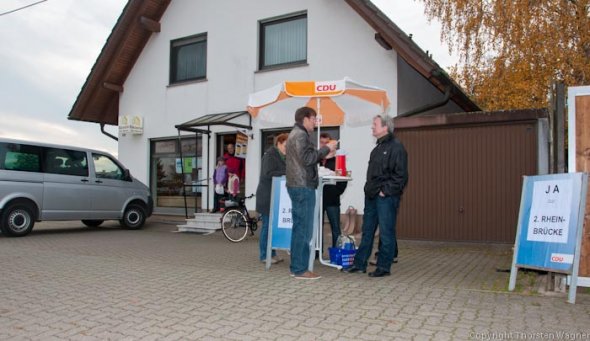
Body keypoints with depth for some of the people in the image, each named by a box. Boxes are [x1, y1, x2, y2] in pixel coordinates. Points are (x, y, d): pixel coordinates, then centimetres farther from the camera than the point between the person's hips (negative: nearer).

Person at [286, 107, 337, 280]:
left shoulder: (295, 134, 21)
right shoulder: (301, 135, -11)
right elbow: (307, 158, -21)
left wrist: (324, 155, 15)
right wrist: (326, 148, -11)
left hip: (297, 186, 11)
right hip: (303, 187, -11)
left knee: (299, 228, 13)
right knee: (304, 230, -6)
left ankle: (296, 266, 19)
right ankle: (301, 270, -1)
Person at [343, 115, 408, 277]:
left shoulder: (396, 147, -10)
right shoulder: (378, 147, 17)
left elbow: (400, 175, -16)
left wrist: (386, 191, -17)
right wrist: (369, 189, 12)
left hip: (386, 197, -9)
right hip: (372, 196, 9)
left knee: (386, 233, 1)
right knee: (367, 231, 13)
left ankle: (384, 267, 11)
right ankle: (359, 264, 22)